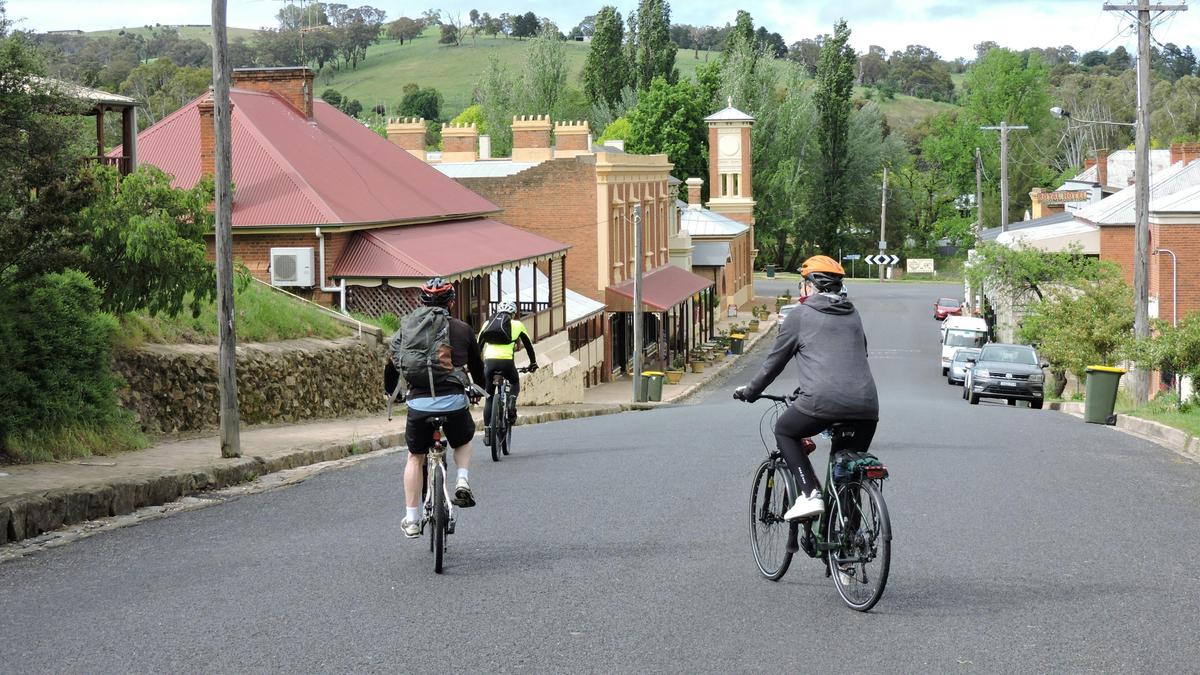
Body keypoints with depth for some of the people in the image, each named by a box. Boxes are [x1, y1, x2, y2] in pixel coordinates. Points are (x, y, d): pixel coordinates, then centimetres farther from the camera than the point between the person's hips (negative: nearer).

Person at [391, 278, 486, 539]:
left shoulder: (409, 327, 10)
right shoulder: (463, 330, 10)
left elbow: (395, 361, 15)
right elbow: (477, 365, 22)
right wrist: (479, 389, 42)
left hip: (419, 401, 0)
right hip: (454, 400, 0)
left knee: (415, 458, 18)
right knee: (463, 443, 31)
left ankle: (411, 520, 16)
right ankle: (463, 481, 5)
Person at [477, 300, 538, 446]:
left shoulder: (488, 323, 22)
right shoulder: (517, 325, 16)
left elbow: (478, 345, 23)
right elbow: (528, 345, 23)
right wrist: (533, 363, 36)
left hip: (489, 361, 2)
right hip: (506, 361, -2)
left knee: (489, 398, 13)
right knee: (515, 383, 30)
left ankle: (487, 432, 6)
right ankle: (511, 404, 3)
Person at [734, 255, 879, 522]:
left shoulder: (801, 315, 9)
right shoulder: (853, 315, 24)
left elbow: (775, 361, 15)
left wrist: (750, 391, 31)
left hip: (823, 400, -5)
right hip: (865, 405, 5)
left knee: (784, 432, 21)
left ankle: (810, 494, 4)